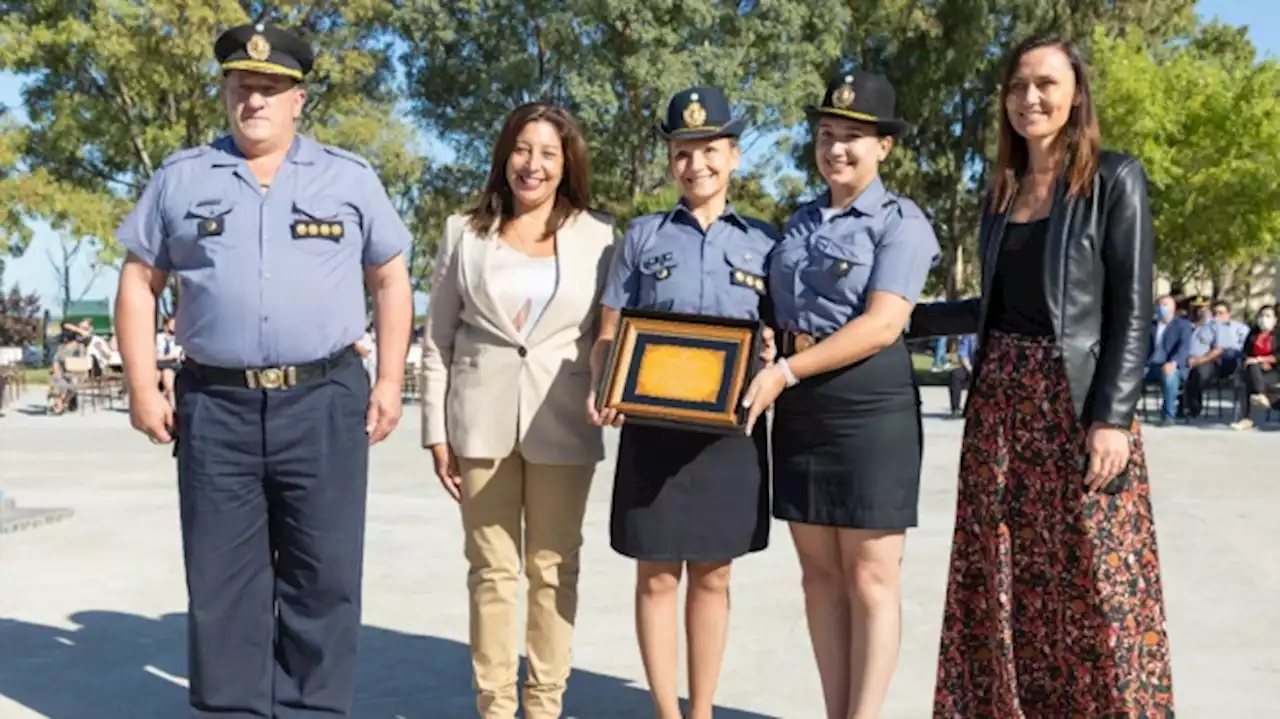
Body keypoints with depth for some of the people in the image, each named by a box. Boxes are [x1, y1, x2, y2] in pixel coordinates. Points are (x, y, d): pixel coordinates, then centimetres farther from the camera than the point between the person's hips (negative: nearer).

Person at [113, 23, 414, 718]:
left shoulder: (350, 179, 8)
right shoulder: (181, 178, 10)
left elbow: (390, 279, 10)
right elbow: (139, 281, 11)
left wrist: (390, 381, 2)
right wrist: (142, 386, 2)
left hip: (324, 402, 0)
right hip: (215, 406, 1)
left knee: (322, 578, 5)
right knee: (221, 582, 7)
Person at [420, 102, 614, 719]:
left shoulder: (596, 235, 5)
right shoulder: (465, 232, 7)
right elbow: (437, 338, 6)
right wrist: (437, 431, 2)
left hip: (562, 424, 0)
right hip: (481, 420, 1)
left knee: (554, 569, 7)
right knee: (492, 570, 6)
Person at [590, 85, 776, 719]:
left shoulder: (764, 242, 8)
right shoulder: (642, 237, 5)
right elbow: (609, 336, 4)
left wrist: (771, 362, -12)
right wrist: (600, 391, -15)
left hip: (729, 430, 1)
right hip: (653, 429, -1)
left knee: (712, 576, 10)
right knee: (657, 576, 4)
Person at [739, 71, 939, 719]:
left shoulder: (901, 222, -5)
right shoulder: (799, 222, 15)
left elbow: (882, 324, -16)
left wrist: (786, 371, -21)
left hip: (870, 408, -6)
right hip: (799, 410, 6)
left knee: (869, 579, 1)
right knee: (819, 575, 9)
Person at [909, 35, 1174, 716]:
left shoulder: (1114, 180, -2)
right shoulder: (1001, 191, 14)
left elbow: (1132, 311, -8)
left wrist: (1112, 418, -16)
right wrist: (909, 317, 14)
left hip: (1077, 401, -5)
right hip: (999, 402, 6)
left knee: (1092, 585, -2)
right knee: (999, 582, 7)